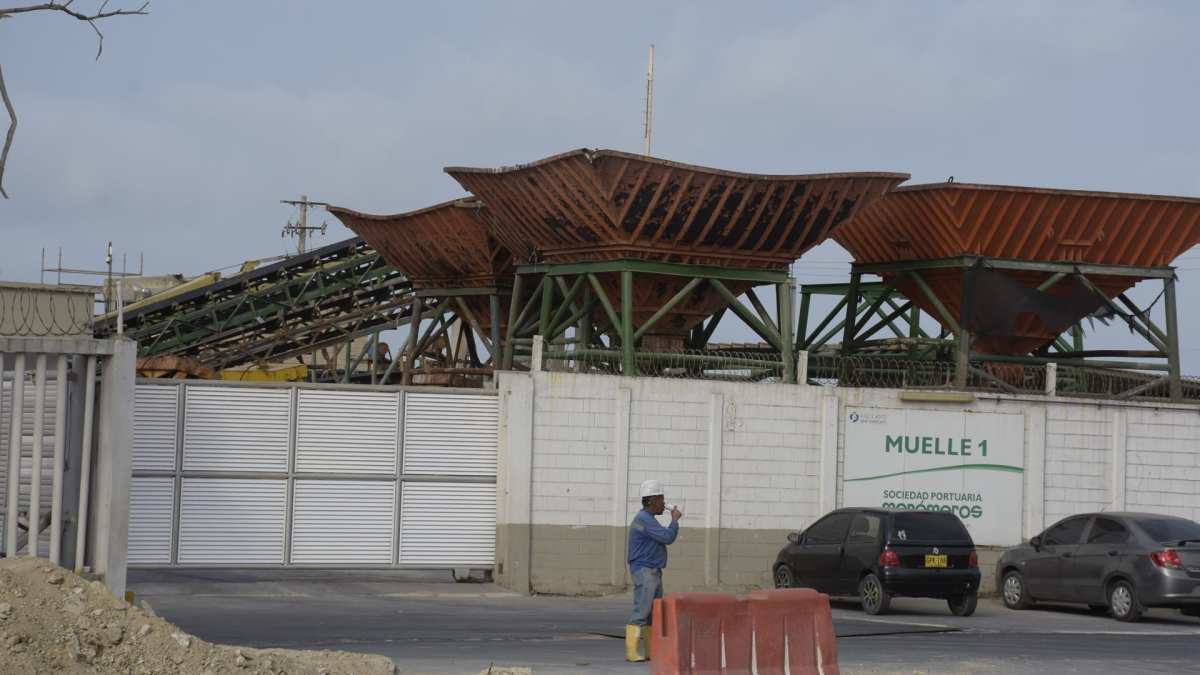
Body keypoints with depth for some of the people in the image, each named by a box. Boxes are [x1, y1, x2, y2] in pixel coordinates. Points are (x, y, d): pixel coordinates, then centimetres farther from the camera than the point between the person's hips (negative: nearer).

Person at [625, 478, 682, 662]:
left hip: (653, 572, 11)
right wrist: (675, 519, -5)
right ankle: (633, 652, -14)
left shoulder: (648, 519, 18)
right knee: (641, 613, -13)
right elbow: (668, 538, -17)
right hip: (644, 571, -11)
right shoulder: (644, 520, -16)